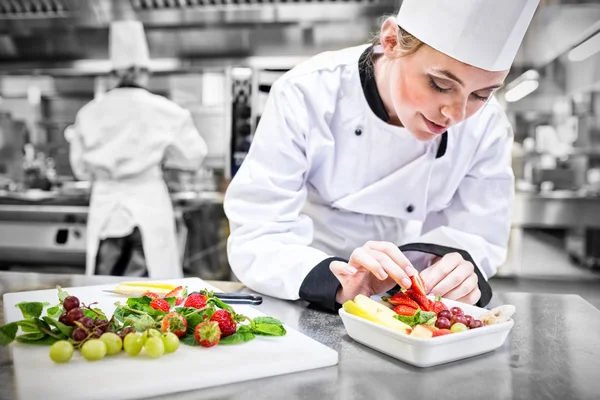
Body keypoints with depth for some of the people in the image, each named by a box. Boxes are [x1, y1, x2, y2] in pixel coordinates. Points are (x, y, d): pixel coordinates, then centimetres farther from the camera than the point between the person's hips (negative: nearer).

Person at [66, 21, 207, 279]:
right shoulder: (163, 110, -7)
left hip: (105, 204, 3)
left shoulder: (91, 112, 0)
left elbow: (81, 168, 9)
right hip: (147, 199, -2)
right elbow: (193, 157, 0)